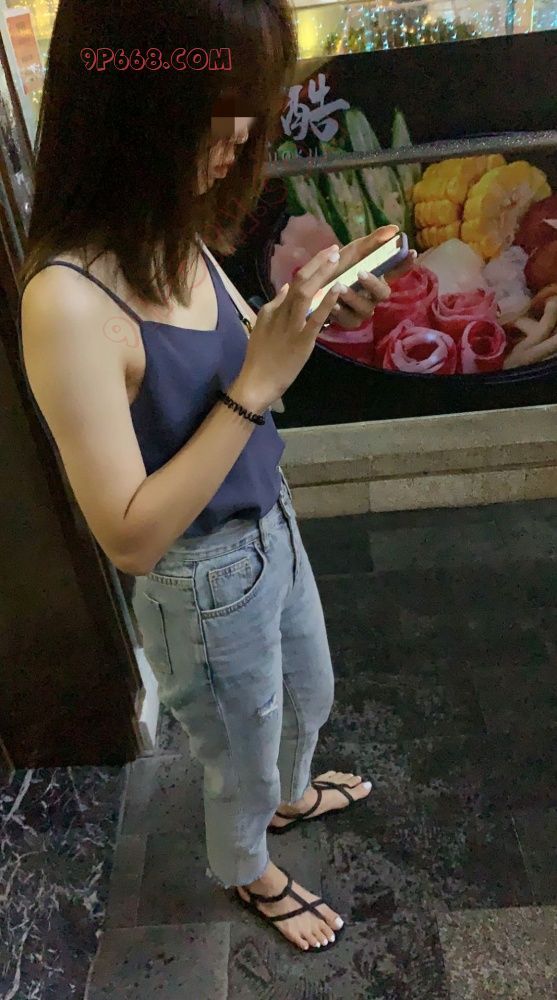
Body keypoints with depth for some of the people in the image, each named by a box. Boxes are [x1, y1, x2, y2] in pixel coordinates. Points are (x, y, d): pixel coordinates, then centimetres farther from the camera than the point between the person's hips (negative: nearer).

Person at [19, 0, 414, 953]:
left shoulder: (170, 235, -8)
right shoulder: (69, 303, -31)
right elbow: (130, 538, -28)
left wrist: (301, 311, -11)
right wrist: (258, 382, -31)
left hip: (274, 530, 7)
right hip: (207, 586, -7)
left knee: (309, 697, 33)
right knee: (241, 762, 23)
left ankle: (292, 795, 66)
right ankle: (247, 871, 58)